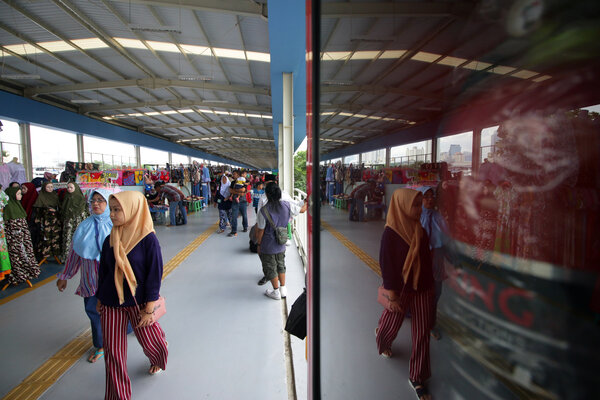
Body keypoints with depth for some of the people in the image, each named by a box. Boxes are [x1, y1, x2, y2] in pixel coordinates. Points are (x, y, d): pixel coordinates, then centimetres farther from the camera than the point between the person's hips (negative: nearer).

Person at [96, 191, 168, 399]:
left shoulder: (148, 240, -18)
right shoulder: (109, 240, -2)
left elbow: (155, 275, -15)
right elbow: (103, 272, 10)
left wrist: (149, 309, -13)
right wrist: (99, 299, 15)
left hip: (138, 302, -3)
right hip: (111, 304, 4)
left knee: (150, 341, 11)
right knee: (113, 352, 8)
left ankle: (157, 362, 49)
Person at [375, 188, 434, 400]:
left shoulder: (420, 230, -1)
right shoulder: (390, 234, -19)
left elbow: (426, 259, 7)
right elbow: (386, 266, -17)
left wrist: (430, 286, 10)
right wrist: (392, 296, -14)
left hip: (422, 288, 5)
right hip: (400, 289, -5)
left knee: (422, 333, 9)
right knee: (391, 324, 18)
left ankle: (418, 378, 28)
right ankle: (382, 339, 55)